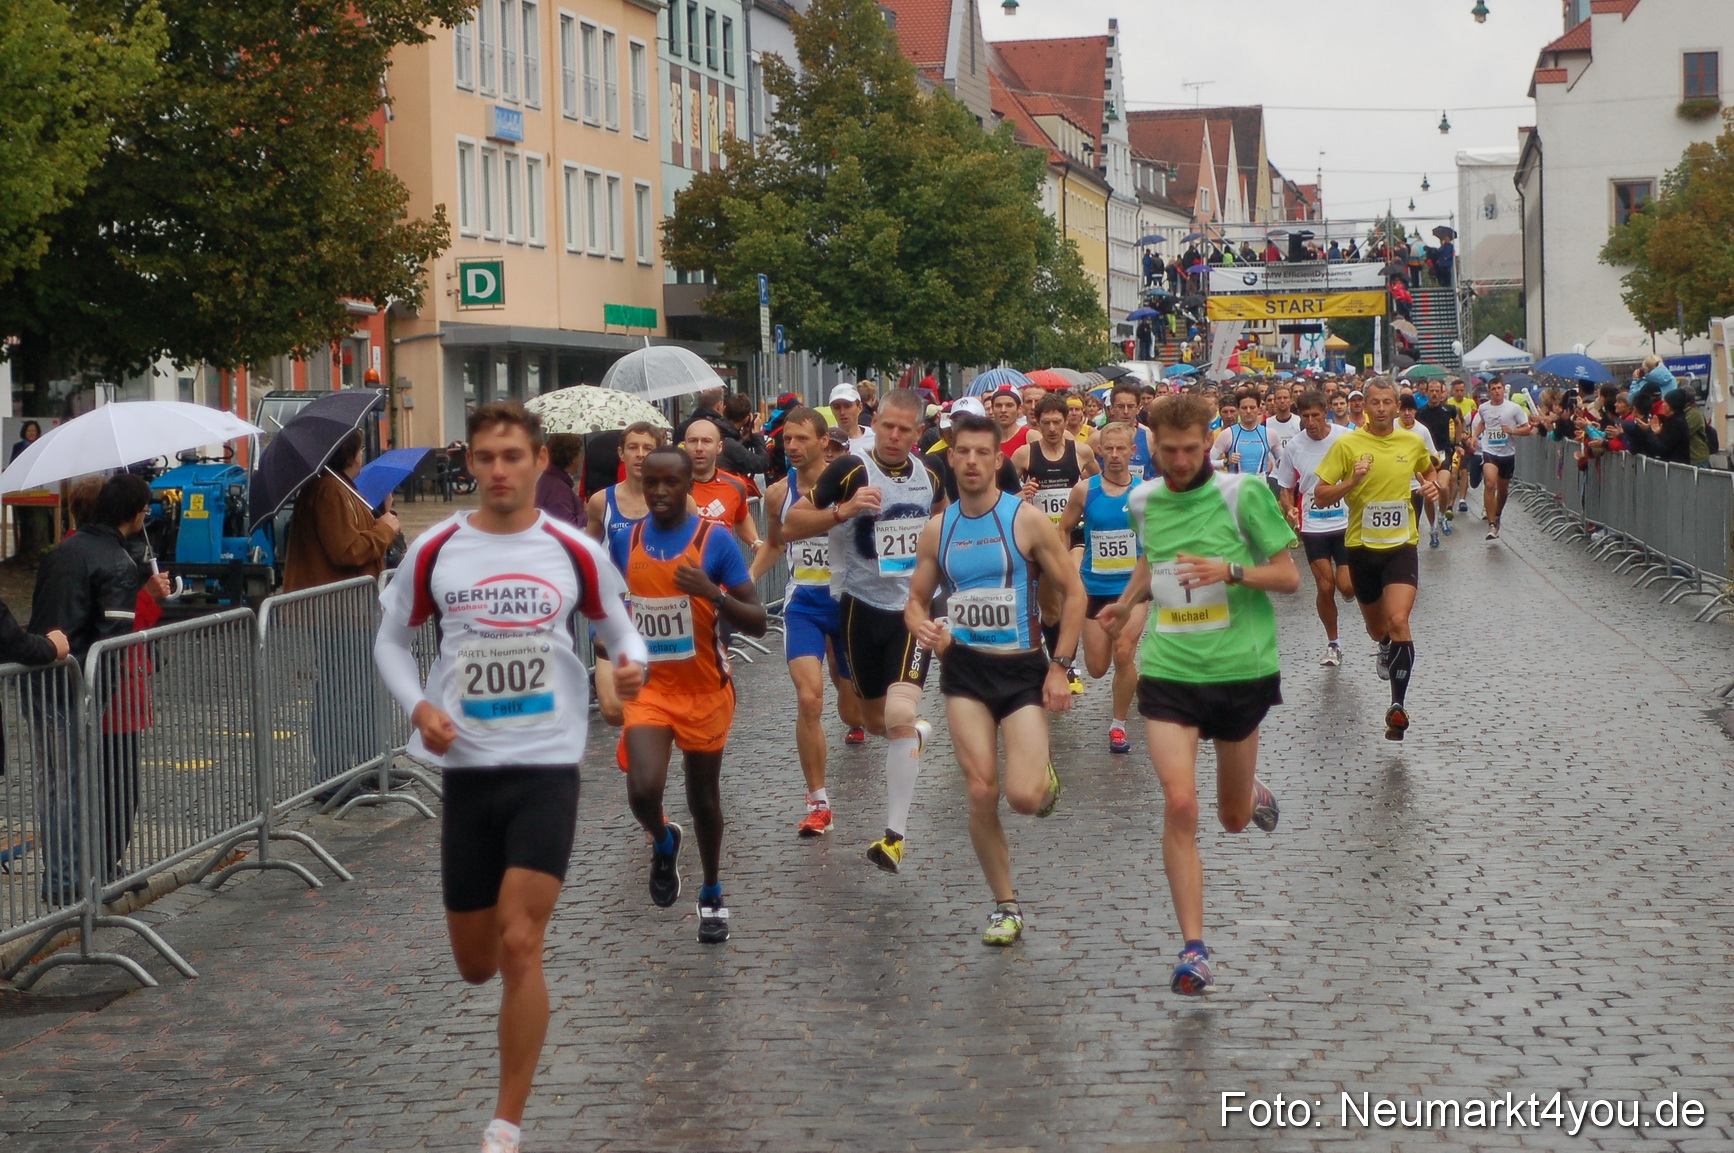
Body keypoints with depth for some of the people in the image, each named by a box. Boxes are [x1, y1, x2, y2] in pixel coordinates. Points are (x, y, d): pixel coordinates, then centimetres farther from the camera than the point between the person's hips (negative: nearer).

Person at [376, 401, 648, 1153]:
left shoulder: (574, 552, -2)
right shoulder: (434, 551, 0)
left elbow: (618, 628, 10)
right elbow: (392, 640, 10)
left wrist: (633, 663, -13)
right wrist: (418, 705, -8)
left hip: (547, 766, -2)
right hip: (467, 768, 2)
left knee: (520, 949, -13)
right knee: (475, 964, 10)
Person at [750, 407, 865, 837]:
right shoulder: (779, 493, 0)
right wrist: (749, 577, 5)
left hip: (848, 600, -1)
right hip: (803, 603, 1)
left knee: (850, 702, 15)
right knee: (808, 699, -17)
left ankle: (854, 723, 57)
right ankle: (818, 804, -11)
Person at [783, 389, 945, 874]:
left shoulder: (929, 471, 2)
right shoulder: (849, 470, -11)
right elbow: (791, 525, -13)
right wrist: (844, 509, -26)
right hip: (864, 607, 0)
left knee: (899, 716, -18)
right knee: (877, 721, 15)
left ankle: (895, 836, -13)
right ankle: (916, 735, 54)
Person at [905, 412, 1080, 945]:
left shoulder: (1027, 519, -6)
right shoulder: (937, 530, 5)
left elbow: (1073, 593, -3)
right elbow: (916, 601, 13)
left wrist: (1060, 667, -8)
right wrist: (925, 627, -11)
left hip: (1024, 669, -3)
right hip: (964, 668, 3)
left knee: (1023, 796, -15)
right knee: (982, 795, -5)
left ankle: (1045, 776, 23)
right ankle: (1005, 905, 12)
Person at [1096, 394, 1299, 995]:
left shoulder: (1243, 493, -8)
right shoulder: (1142, 501, 5)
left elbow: (1289, 576, -6)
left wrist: (1231, 570, -22)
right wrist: (1127, 601, 7)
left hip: (1240, 669, -2)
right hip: (1168, 670, 2)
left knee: (1234, 818, 13)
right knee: (1179, 805, -16)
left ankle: (1253, 792, 53)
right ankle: (1193, 948, -9)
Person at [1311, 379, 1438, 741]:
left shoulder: (1413, 442, 2)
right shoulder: (1347, 444, -6)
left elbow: (1427, 471, 25)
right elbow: (1321, 495, -6)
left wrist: (1432, 487, 3)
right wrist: (1351, 482, -24)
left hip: (1402, 545, -1)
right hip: (1362, 545, 1)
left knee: (1398, 620, -20)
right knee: (1376, 627, 17)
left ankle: (1398, 703, -18)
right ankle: (1386, 650, 55)